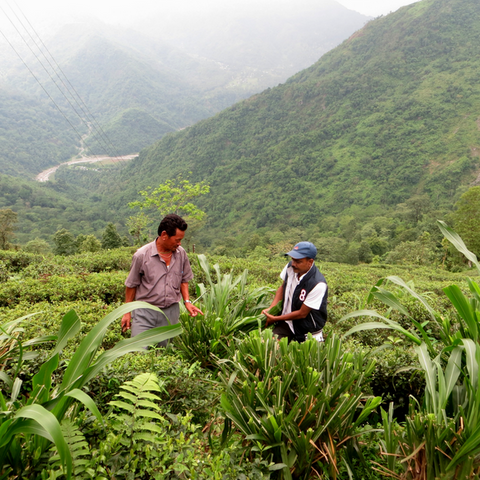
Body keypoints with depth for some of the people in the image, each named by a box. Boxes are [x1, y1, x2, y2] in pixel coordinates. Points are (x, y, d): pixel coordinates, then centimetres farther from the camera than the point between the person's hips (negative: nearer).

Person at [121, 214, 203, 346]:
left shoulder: (181, 254, 0)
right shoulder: (142, 255, -11)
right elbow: (131, 285, -1)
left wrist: (187, 301, 1)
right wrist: (127, 313, 3)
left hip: (171, 312, 3)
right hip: (145, 312, -3)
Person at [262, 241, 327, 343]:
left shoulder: (318, 285, -25)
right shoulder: (291, 267, -8)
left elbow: (302, 313, -18)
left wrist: (274, 319, -12)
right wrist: (271, 308, -2)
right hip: (287, 323, 3)